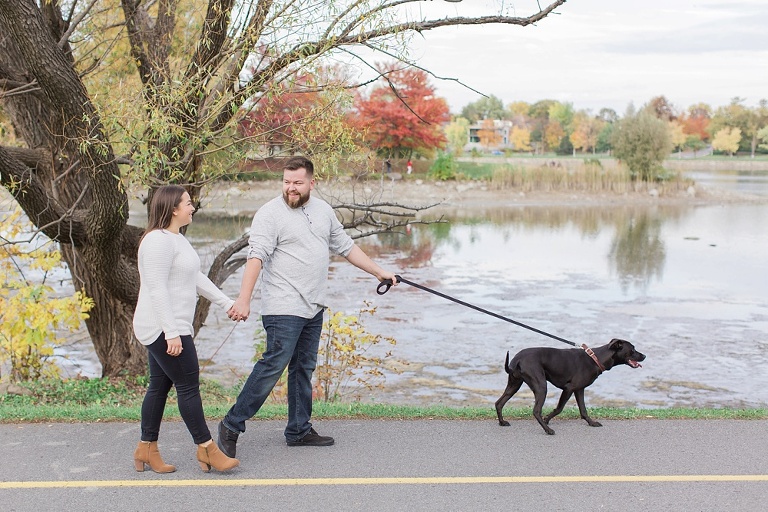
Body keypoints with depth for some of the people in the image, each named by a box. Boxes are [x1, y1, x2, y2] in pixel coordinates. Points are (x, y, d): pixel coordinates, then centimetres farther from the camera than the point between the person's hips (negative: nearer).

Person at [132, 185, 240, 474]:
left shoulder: (177, 239, 16)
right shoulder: (159, 241, -17)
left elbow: (197, 278, 22)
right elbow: (157, 290, -22)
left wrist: (227, 303, 21)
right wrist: (171, 333, -25)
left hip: (171, 328, 11)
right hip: (164, 329, -11)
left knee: (160, 386, 13)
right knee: (188, 385, -5)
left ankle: (146, 450, 21)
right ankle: (207, 450, 2)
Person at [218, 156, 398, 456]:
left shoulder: (323, 210, 13)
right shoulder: (270, 214, -10)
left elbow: (346, 247, 22)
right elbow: (256, 257, -20)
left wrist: (378, 272, 22)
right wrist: (244, 300, -30)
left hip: (314, 308, 7)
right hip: (283, 310, -7)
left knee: (304, 369, 13)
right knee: (273, 366, -11)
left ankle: (299, 431, 22)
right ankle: (231, 425, -1)